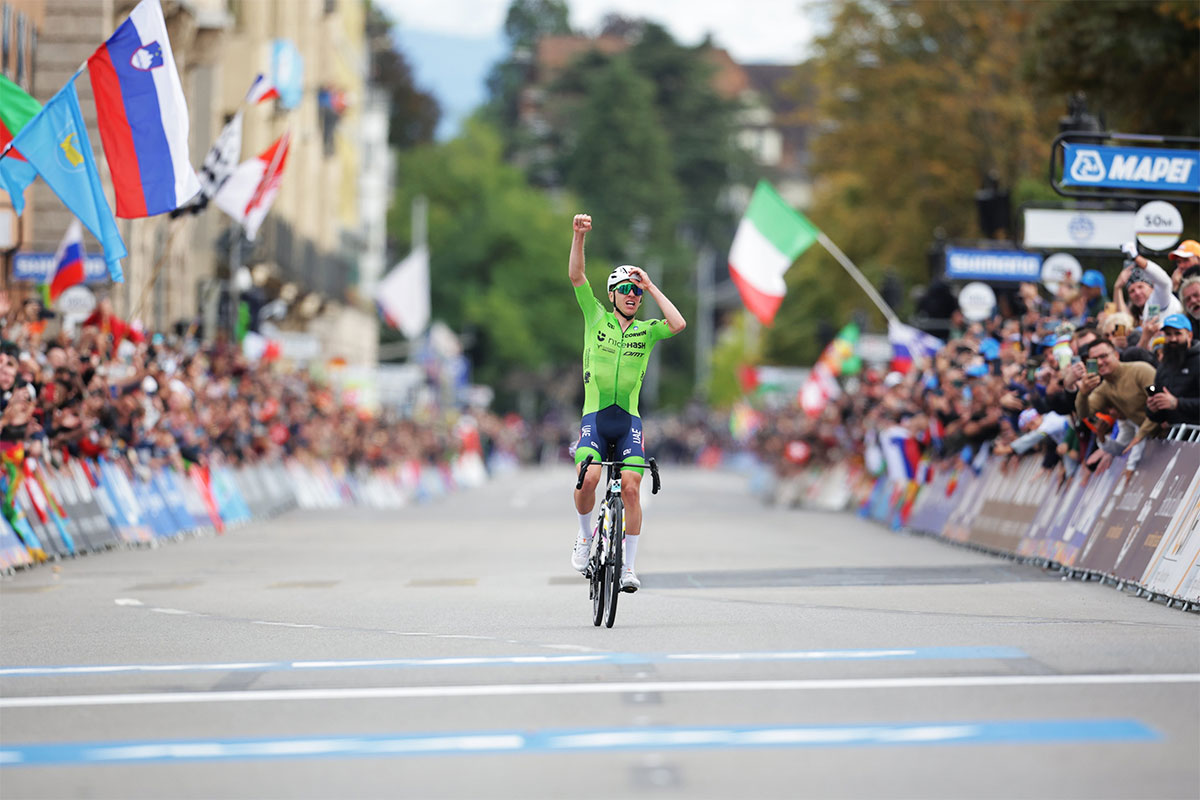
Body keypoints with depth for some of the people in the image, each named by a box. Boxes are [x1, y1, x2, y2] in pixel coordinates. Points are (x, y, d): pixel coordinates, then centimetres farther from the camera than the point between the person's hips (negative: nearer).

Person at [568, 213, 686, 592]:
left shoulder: (646, 330, 8)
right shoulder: (597, 318, 7)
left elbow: (678, 324, -12)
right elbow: (576, 276, -3)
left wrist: (651, 286, -6)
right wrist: (579, 235, -15)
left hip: (629, 419, 1)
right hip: (594, 416, -1)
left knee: (630, 488, -11)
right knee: (588, 478, -22)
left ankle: (628, 565, -1)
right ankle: (586, 536, 6)